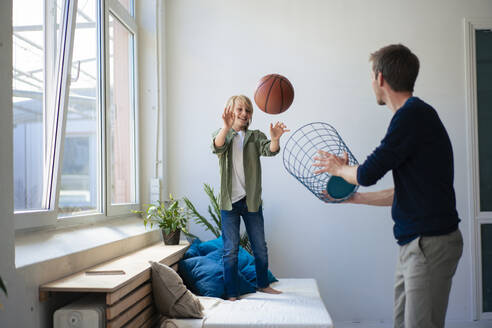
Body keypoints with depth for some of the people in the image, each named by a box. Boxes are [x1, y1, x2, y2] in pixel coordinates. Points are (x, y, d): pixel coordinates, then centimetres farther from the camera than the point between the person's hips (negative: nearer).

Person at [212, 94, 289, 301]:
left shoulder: (255, 136, 6)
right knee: (231, 250, 2)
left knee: (260, 247, 12)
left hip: (252, 200, 2)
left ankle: (263, 284, 32)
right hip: (229, 201, -2)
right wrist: (226, 128, -43)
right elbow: (217, 147, -22)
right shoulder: (222, 135, 2)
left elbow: (269, 150, -15)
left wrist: (275, 139, -39)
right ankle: (232, 294, 11)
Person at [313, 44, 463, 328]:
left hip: (431, 243, -10)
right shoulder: (415, 114, 17)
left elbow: (369, 173, -15)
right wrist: (355, 197, 27)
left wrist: (338, 168, 7)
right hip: (414, 242, 10)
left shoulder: (413, 114, -15)